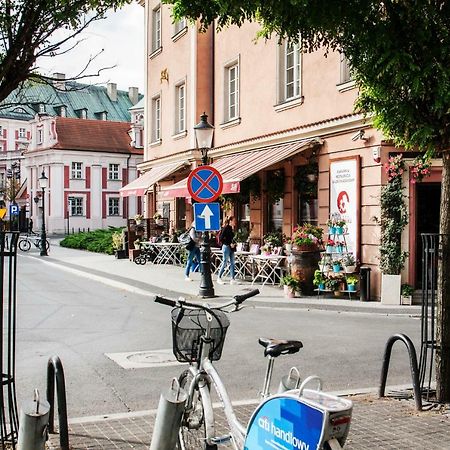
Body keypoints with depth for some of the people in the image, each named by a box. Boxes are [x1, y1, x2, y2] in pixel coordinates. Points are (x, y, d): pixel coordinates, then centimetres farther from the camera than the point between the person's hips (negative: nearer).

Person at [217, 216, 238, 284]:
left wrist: (233, 243, 3)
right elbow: (221, 239, -17)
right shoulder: (226, 228, -11)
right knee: (224, 263, -2)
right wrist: (229, 244, -18)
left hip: (231, 248, 8)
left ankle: (232, 279, 6)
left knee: (232, 263, 5)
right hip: (226, 247, -8)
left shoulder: (231, 228, 13)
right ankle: (219, 278, 8)